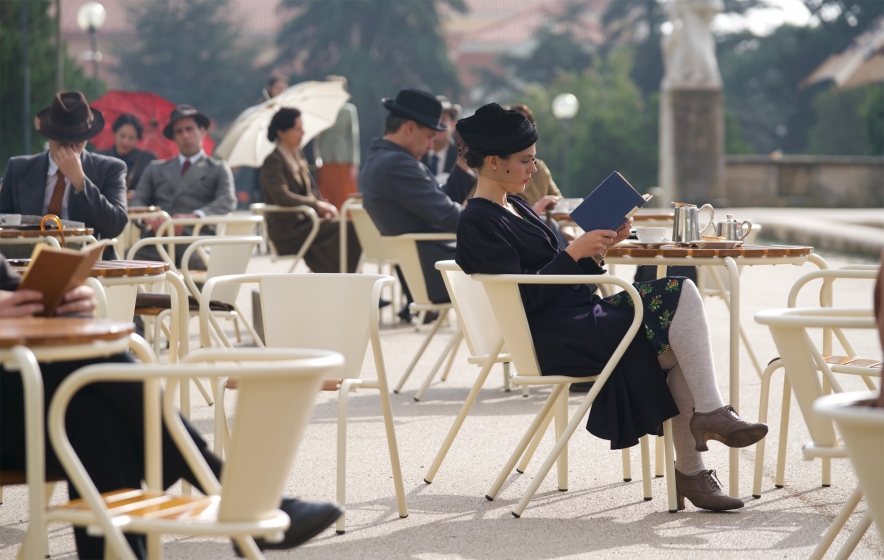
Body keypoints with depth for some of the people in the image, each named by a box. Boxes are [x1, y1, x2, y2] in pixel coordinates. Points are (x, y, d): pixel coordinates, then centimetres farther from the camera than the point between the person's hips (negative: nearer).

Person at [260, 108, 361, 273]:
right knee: (346, 229, -24)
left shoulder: (298, 154, 15)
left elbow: (312, 189, 19)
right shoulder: (273, 161, -10)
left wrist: (325, 206, -2)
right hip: (287, 230, -8)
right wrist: (317, 205, -21)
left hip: (306, 220, 8)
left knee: (353, 227, -16)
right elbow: (282, 197, -23)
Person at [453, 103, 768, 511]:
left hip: (577, 314, 9)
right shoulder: (478, 224, -9)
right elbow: (524, 295, -18)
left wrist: (597, 248, 4)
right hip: (553, 338, -9)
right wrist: (575, 251, -16)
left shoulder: (514, 207, 20)